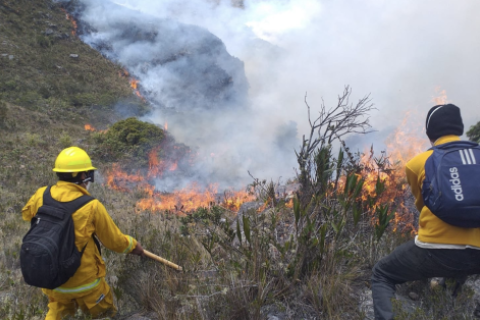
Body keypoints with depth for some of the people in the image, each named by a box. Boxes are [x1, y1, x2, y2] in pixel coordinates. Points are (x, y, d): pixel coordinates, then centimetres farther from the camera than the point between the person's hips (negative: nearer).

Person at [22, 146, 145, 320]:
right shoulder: (91, 206, -24)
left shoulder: (41, 195, -13)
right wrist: (133, 245, 8)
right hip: (84, 281, -4)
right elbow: (114, 240, -11)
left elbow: (26, 214, 12)